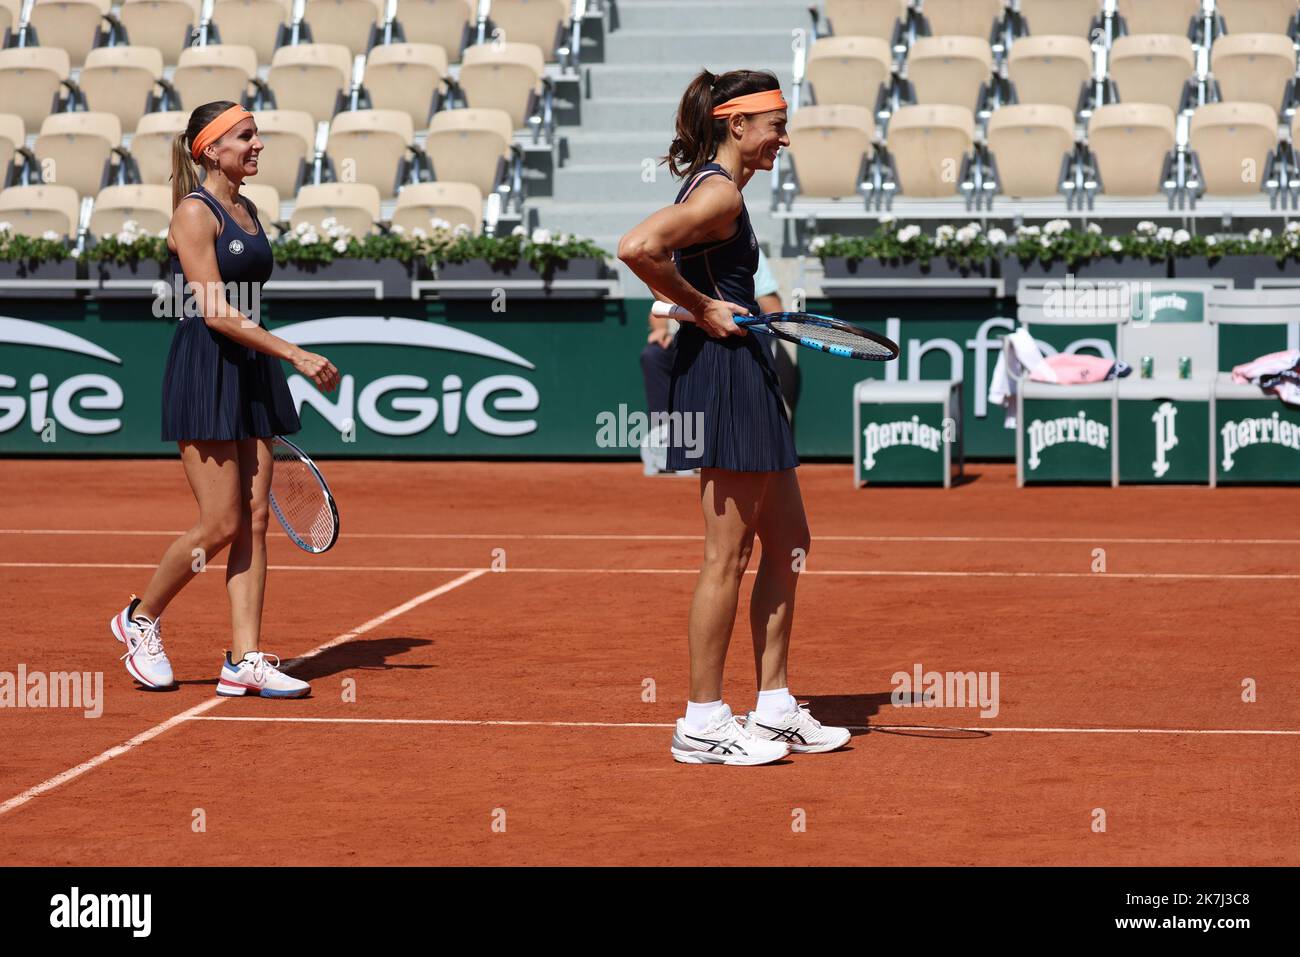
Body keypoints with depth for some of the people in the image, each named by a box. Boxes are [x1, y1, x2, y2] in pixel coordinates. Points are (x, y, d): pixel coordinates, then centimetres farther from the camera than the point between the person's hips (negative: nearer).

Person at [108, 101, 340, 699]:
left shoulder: (248, 211, 15)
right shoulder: (194, 212, -11)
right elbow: (215, 313, -18)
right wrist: (296, 356, -21)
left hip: (253, 375, 8)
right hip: (204, 374, -8)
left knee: (254, 520, 2)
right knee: (221, 526, -7)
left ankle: (245, 660, 3)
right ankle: (141, 618, 15)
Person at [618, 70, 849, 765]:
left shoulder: (718, 187, 15)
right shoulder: (719, 191, -15)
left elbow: (662, 258, 24)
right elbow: (636, 248, -29)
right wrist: (702, 307, -18)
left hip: (746, 375, 11)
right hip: (722, 374, -11)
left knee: (788, 545, 14)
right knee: (728, 555, -5)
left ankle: (775, 711, 20)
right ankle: (703, 723, 2)